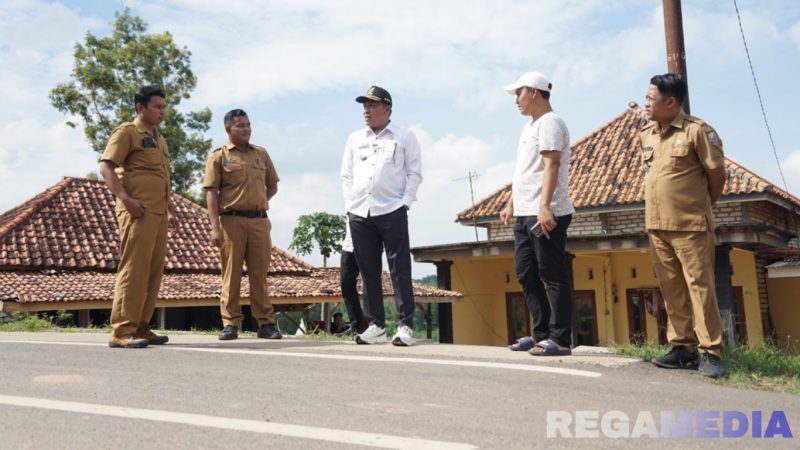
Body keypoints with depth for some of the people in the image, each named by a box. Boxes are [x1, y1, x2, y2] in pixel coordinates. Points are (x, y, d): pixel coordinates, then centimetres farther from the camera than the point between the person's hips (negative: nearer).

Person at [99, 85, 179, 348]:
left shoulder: (159, 139, 26)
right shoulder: (127, 132, 0)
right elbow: (106, 167, -10)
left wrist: (170, 211, 23)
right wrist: (125, 198, -21)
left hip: (158, 213, 9)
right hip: (138, 212, -8)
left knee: (154, 270, 8)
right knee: (134, 268, -12)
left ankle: (141, 327, 14)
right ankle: (122, 331, -10)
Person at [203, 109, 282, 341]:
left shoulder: (261, 154, 16)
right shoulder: (219, 156, 3)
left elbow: (272, 186, 23)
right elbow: (211, 193, -3)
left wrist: (259, 202, 6)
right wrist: (215, 227, -12)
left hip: (259, 220, 3)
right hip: (232, 220, -3)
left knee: (259, 273, 5)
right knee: (231, 273, 1)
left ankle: (265, 323, 9)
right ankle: (231, 323, 8)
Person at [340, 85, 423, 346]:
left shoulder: (404, 138, 7)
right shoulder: (355, 139, 18)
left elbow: (414, 173, 2)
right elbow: (346, 175, 17)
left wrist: (405, 203, -8)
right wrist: (349, 204, 5)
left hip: (392, 212, -4)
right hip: (359, 214, 4)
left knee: (400, 271, -4)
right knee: (368, 272, 6)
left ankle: (404, 326, -1)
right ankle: (376, 326, 12)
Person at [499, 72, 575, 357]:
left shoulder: (549, 122, -7)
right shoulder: (530, 126, 22)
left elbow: (551, 166, -19)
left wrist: (544, 206, -28)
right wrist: (511, 204, 25)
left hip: (544, 215, -10)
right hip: (525, 215, 10)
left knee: (553, 276, -6)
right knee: (526, 275, 11)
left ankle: (560, 339, -1)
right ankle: (542, 334, 18)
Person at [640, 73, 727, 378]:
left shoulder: (697, 131, -9)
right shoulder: (645, 134, 11)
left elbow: (717, 173, -4)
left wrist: (703, 206, 8)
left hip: (690, 226, -6)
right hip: (656, 226, 6)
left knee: (699, 286, -5)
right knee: (672, 290, 9)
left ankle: (710, 352, 1)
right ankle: (682, 348, 17)